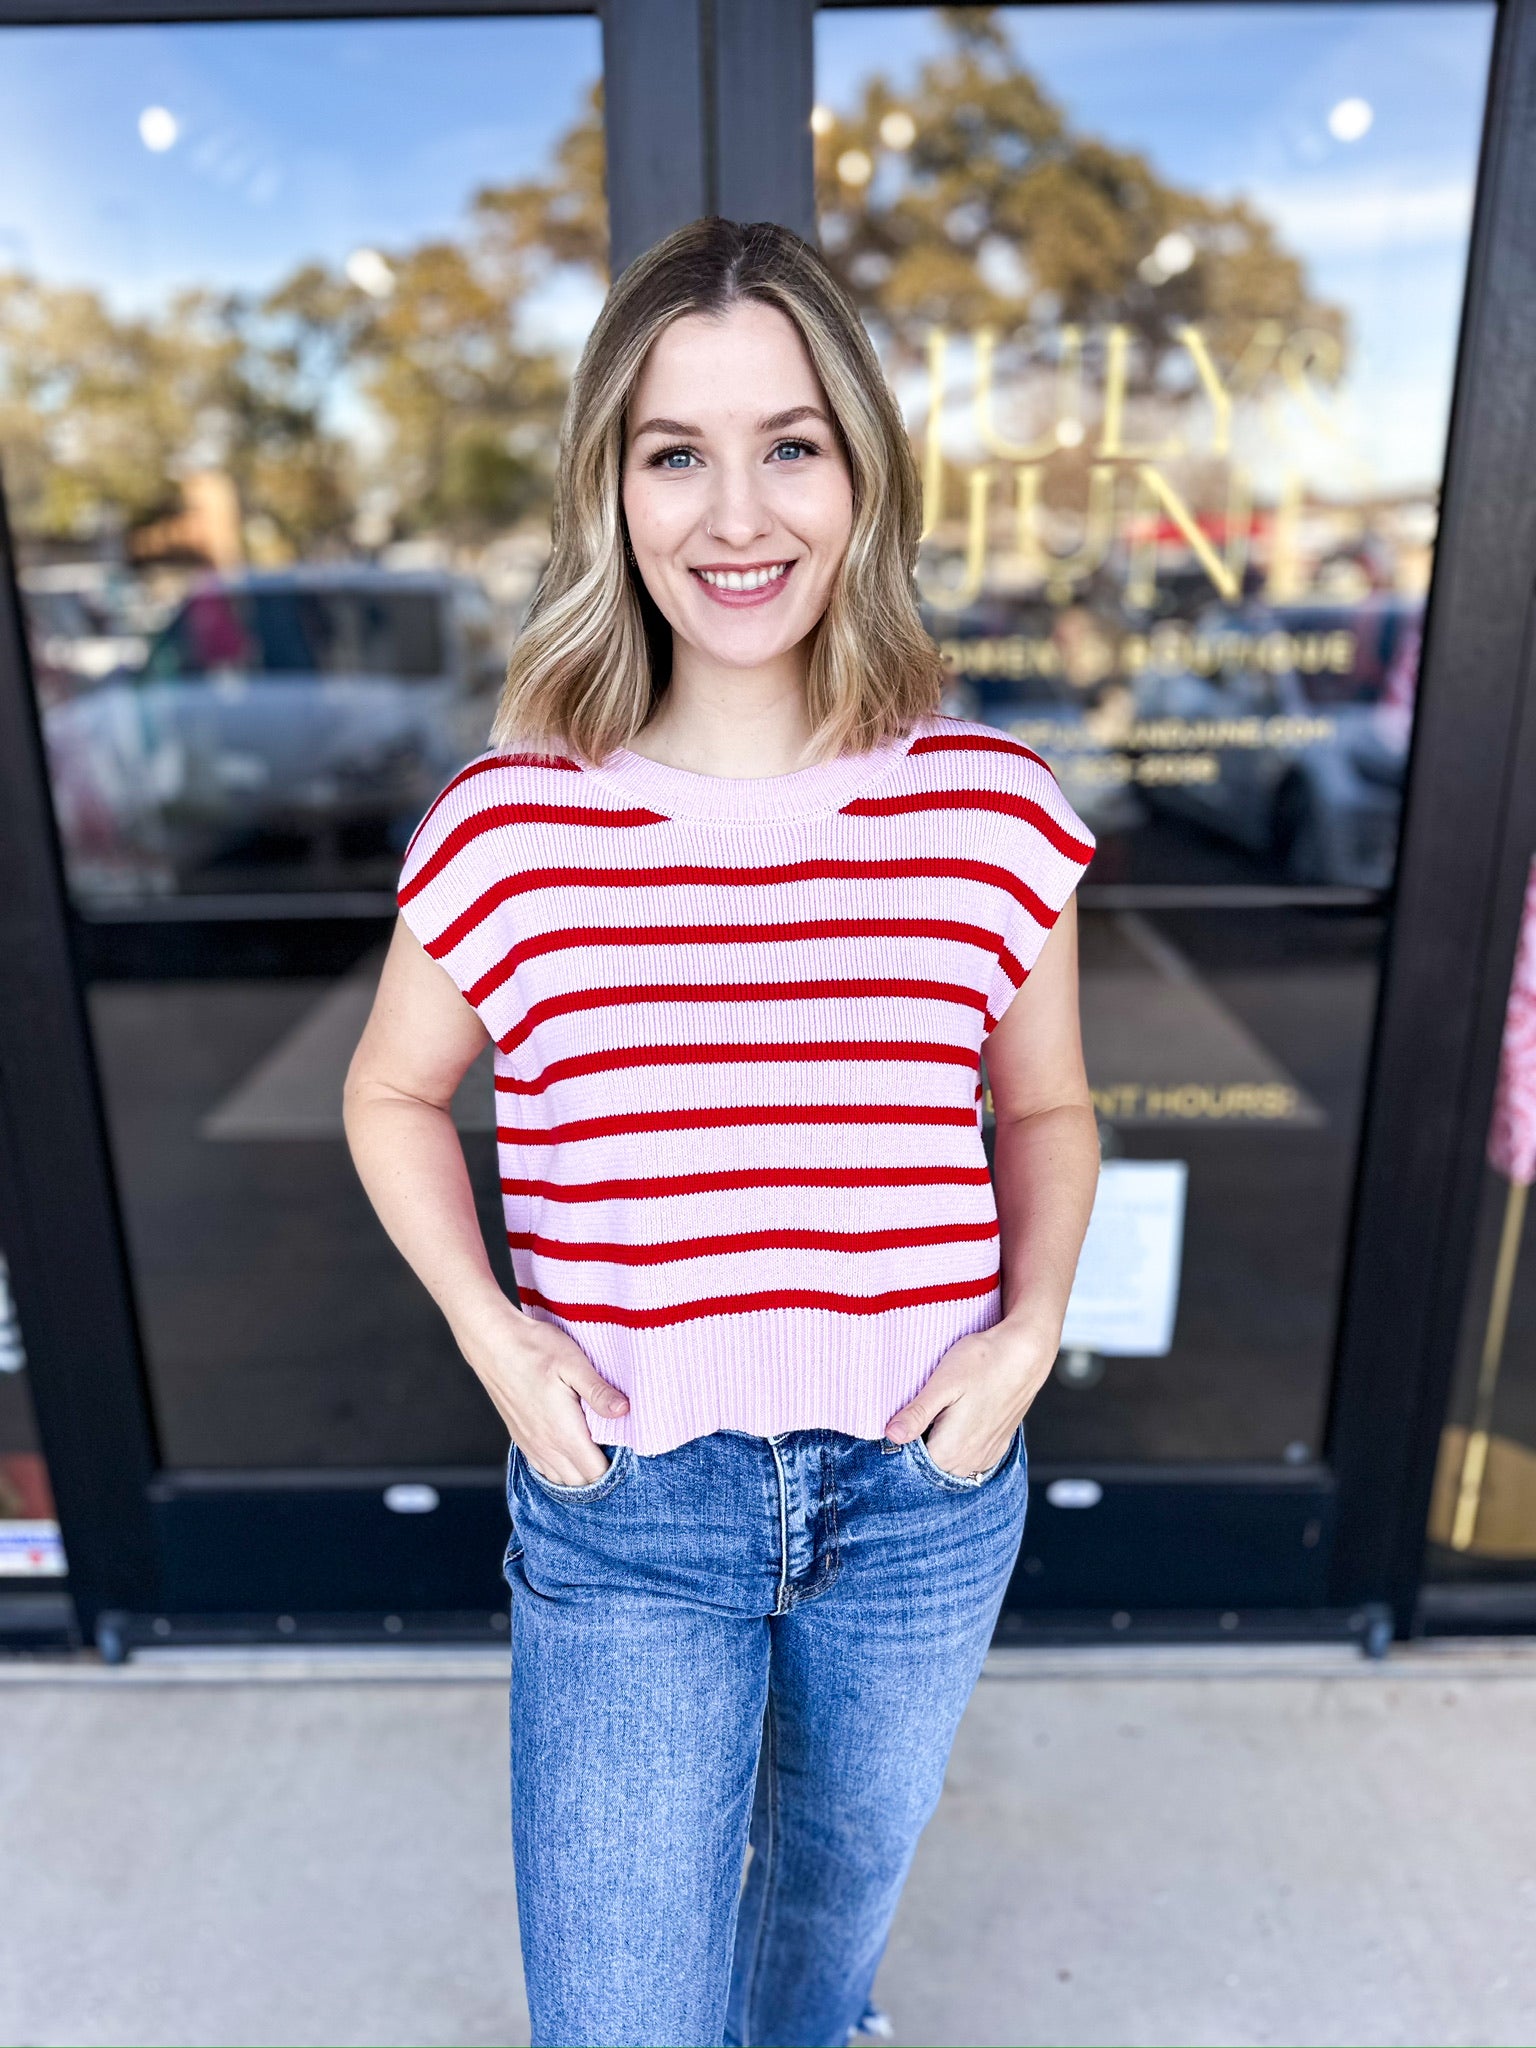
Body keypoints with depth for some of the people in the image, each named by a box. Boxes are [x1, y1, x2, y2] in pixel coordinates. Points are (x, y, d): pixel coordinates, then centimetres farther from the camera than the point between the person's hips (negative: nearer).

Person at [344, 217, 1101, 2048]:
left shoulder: (991, 810, -10)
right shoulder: (509, 828, -13)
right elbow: (392, 1096, 3)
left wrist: (1030, 1326, -10)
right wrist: (491, 1336, -10)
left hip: (924, 1495, 3)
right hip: (623, 1510, -2)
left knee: (843, 1876, 30)